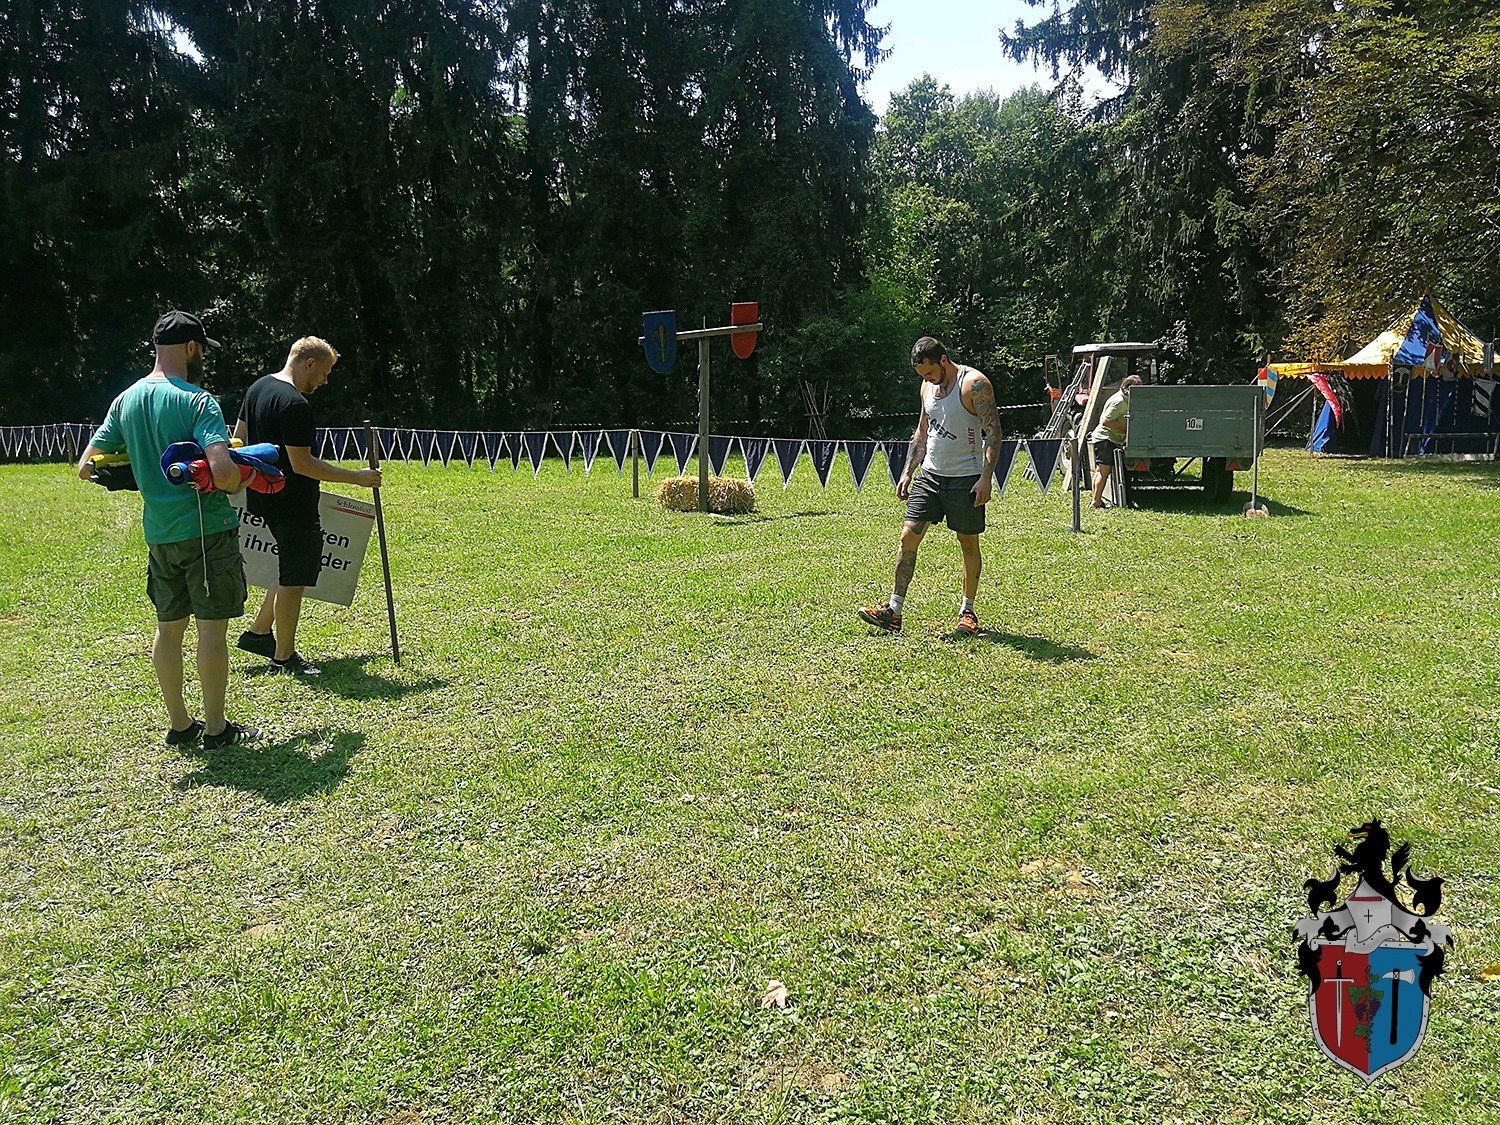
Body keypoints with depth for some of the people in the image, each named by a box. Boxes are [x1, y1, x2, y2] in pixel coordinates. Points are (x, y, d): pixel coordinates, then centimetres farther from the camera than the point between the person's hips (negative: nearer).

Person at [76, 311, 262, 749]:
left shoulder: (126, 400, 7)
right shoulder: (196, 400, -14)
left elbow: (86, 466, 10)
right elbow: (222, 471, -27)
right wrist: (240, 483, -5)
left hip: (158, 532, 7)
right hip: (207, 529, -7)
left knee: (168, 627, 15)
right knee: (212, 626, 1)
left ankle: (180, 725, 24)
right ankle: (216, 729, 9)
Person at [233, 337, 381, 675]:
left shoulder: (257, 387, 10)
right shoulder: (295, 404, -21)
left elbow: (239, 438, 20)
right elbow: (302, 463, -23)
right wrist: (356, 477, -19)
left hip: (265, 495, 10)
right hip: (292, 504, -10)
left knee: (293, 569, 21)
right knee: (293, 579, 0)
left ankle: (258, 632, 27)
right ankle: (284, 657, 10)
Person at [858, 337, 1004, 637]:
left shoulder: (974, 384, -11)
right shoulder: (928, 387, 11)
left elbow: (993, 431, -14)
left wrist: (986, 477, -21)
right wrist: (907, 472, 13)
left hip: (966, 478, -6)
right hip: (930, 475, 6)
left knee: (968, 544, 5)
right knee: (909, 536, -2)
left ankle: (968, 612, 18)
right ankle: (894, 610, 0)